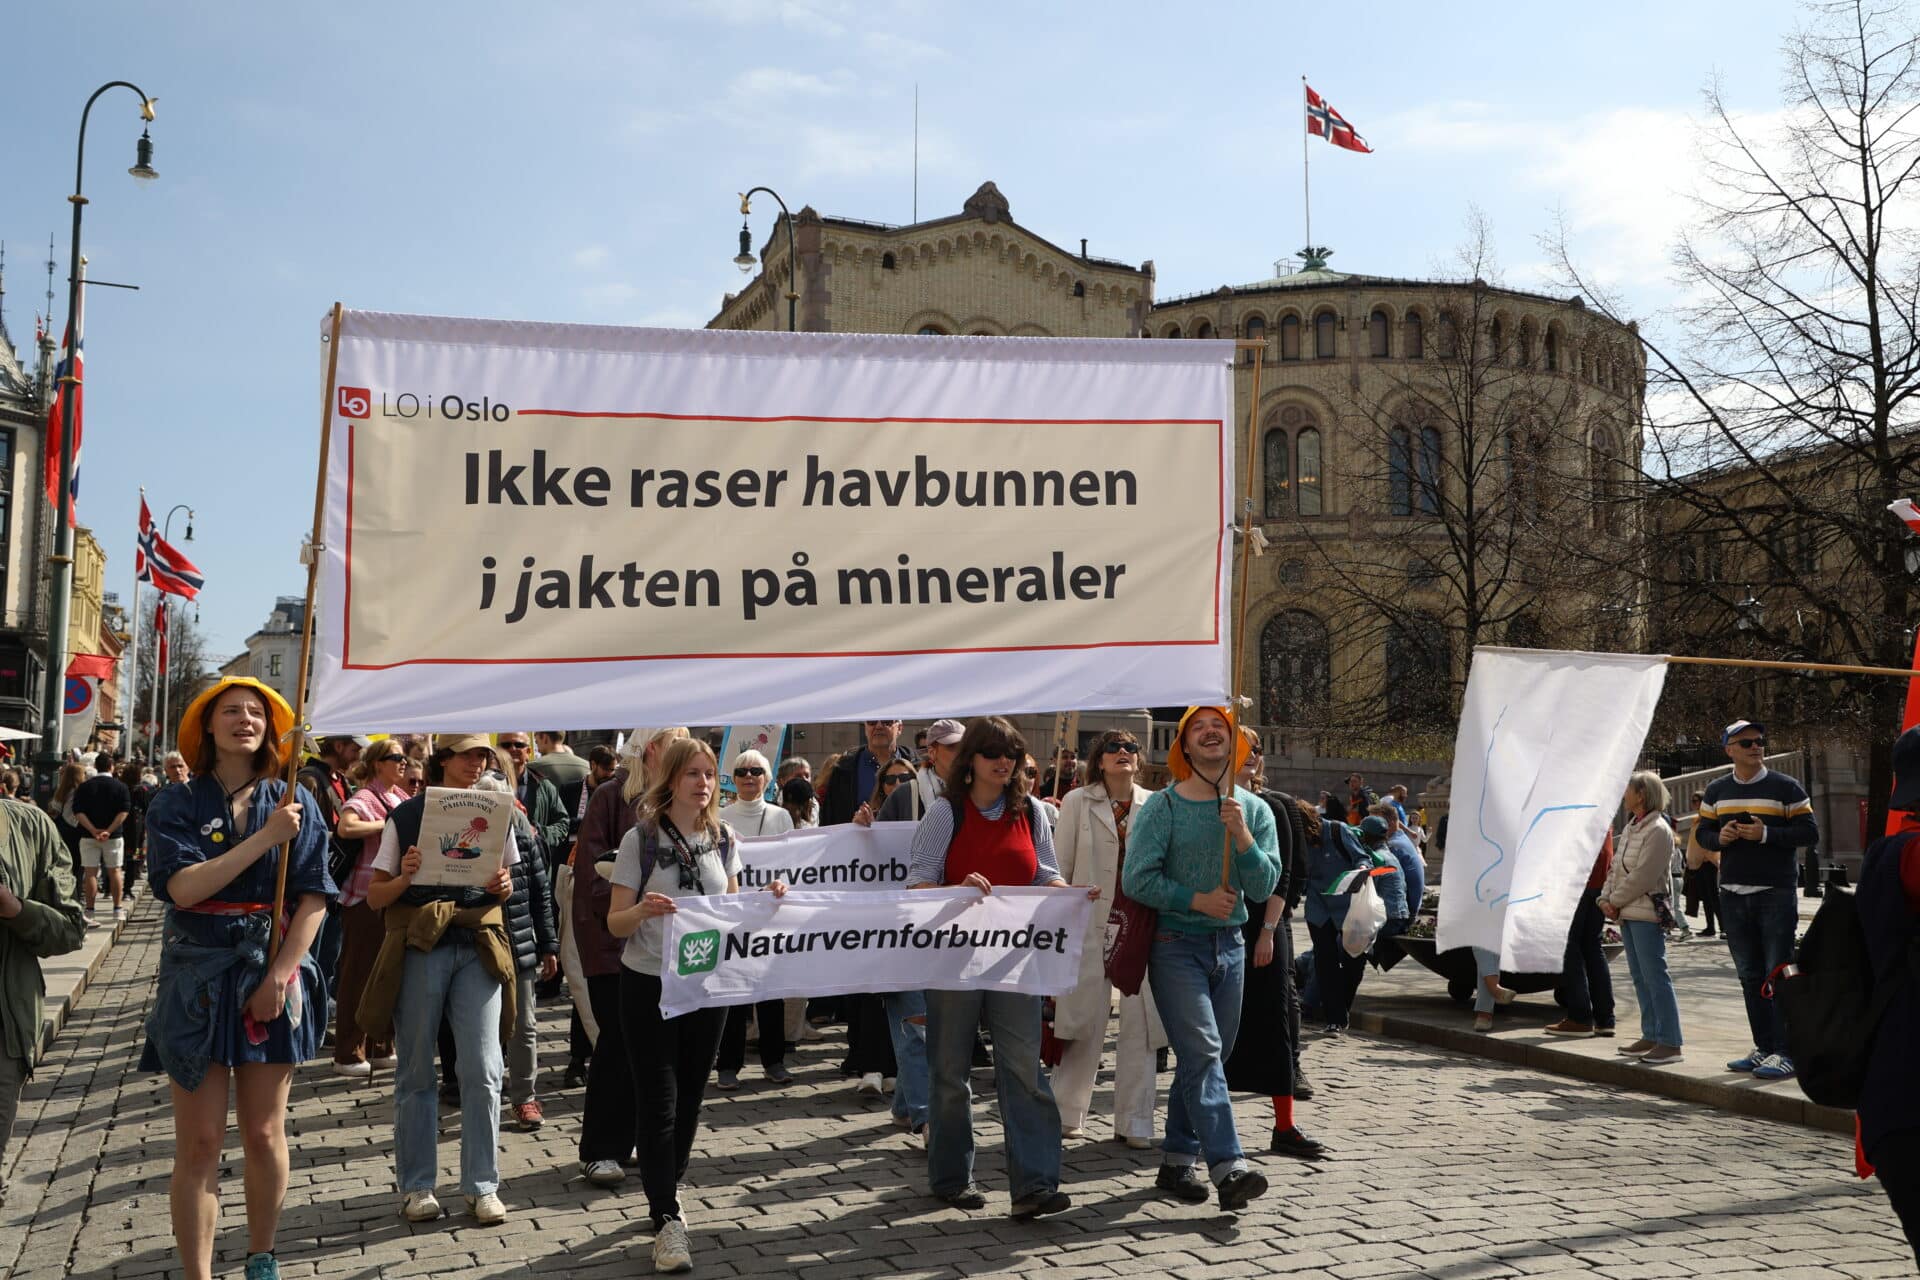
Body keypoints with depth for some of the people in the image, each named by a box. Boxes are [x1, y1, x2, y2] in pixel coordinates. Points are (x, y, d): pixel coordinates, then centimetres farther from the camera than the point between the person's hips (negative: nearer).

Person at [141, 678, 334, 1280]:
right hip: (198, 978, -1)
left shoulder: (295, 802, 2)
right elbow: (182, 887, -16)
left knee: (265, 1135, 8)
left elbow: (314, 897, -2)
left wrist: (278, 976, -10)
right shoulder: (178, 805, -1)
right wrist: (266, 837, -19)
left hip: (273, 977, 1)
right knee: (199, 1144, 0)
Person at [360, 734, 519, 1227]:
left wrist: (503, 886, -3)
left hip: (478, 946, 2)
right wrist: (405, 878, -16)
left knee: (482, 1072, -2)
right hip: (418, 946, -1)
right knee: (416, 1071, 6)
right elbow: (375, 896, 4)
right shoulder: (406, 816, 2)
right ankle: (416, 1185, 18)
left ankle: (481, 1186, 9)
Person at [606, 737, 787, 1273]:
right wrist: (644, 910, -29)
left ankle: (667, 1189, 34)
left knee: (689, 1097, 15)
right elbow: (615, 923, -8)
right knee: (657, 1102, -3)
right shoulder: (640, 839, -9)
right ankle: (667, 1219, 1)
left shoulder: (723, 840, 3)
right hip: (649, 983, -4)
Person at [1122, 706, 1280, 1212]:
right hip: (1176, 946, -5)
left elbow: (1264, 887, 0)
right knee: (1202, 1054, -14)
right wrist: (1197, 899, -13)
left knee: (1208, 1058, 10)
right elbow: (1137, 880, -9)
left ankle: (1179, 1160, 21)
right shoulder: (1162, 806, -5)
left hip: (1229, 945, 5)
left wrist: (1241, 834, -14)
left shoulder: (1254, 810, 7)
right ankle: (1228, 1167, -20)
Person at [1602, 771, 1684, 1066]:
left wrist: (1615, 901, -12)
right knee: (1640, 977, 13)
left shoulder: (1658, 831, -12)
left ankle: (1670, 1043, -6)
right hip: (1627, 913, 9)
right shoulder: (1630, 828, 16)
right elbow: (1616, 867, 17)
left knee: (1655, 976, -8)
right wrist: (1606, 898, 3)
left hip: (1647, 913, -9)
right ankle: (1651, 1036, 19)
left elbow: (1643, 876, -17)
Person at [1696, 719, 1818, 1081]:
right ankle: (1763, 1048, 17)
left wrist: (1766, 834, -18)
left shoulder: (1786, 788, -2)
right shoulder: (1716, 791, 11)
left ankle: (1783, 1052, -3)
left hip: (1776, 892, -5)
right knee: (1749, 975, 10)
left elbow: (1810, 833, -5)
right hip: (1733, 895, 5)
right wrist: (1719, 838, -7)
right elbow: (1701, 832, 15)